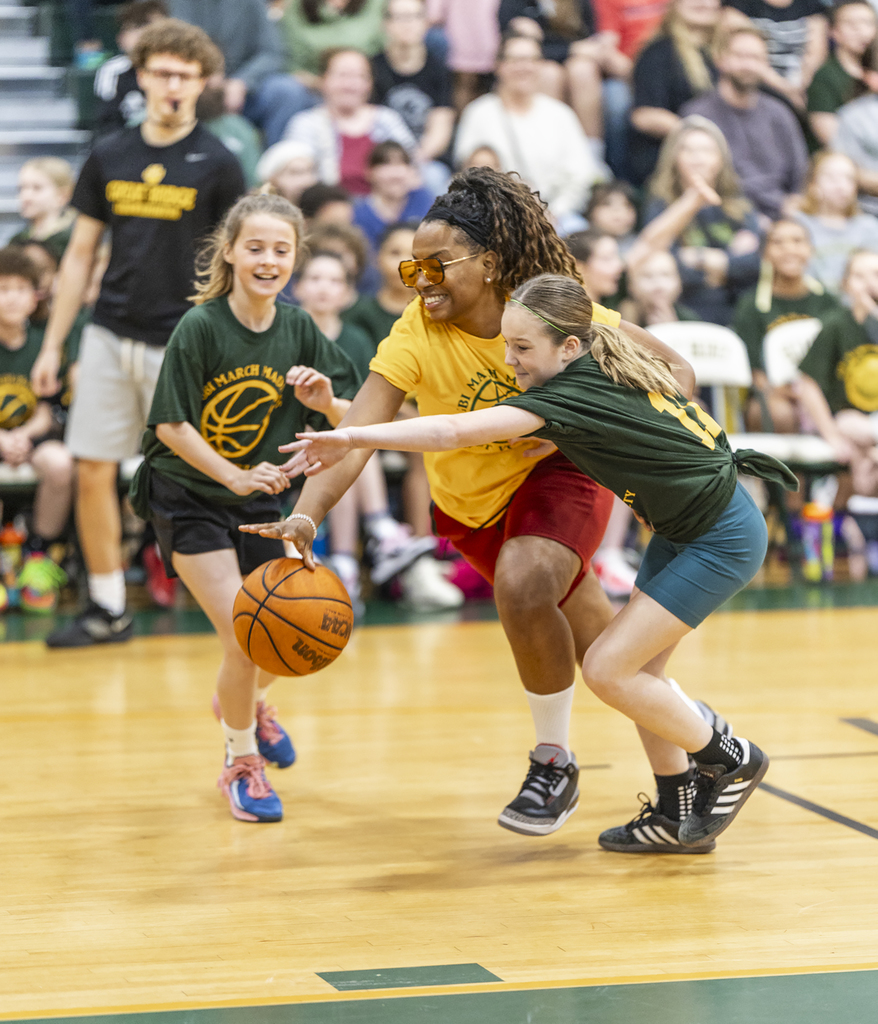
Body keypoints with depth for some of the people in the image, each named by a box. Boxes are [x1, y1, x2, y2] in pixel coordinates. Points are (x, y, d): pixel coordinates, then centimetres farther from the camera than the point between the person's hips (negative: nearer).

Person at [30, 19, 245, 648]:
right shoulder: (110, 158, 7)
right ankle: (108, 608, 13)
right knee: (93, 473, 2)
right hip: (110, 337, 4)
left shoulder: (217, 165, -3)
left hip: (181, 344, -4)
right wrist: (52, 344, 11)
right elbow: (81, 254, 13)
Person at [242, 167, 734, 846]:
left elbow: (674, 370, -15)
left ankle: (555, 763, -10)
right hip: (475, 504, 2)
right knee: (604, 650, 12)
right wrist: (306, 515, -50)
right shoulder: (414, 338, -23)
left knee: (522, 585, -32)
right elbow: (353, 438, -33)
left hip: (559, 474, -2)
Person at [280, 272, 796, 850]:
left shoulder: (576, 393, -27)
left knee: (607, 669, -10)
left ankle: (731, 762, 8)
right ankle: (680, 816, 14)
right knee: (638, 669, 6)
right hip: (683, 531, 10)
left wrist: (353, 437, -38)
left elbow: (456, 432, -36)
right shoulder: (607, 369, -1)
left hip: (722, 540, -10)